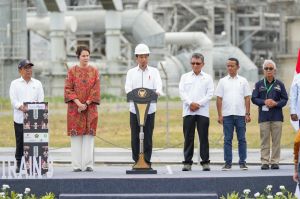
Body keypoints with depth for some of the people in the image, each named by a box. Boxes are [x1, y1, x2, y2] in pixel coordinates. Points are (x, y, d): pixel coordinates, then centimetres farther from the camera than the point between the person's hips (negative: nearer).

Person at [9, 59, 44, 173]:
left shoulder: (37, 83, 14)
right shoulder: (15, 84, 9)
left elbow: (41, 100, 7)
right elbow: (13, 100, -1)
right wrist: (21, 107, -20)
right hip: (19, 117, -1)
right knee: (20, 141, 0)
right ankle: (19, 164, 7)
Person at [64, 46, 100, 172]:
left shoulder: (94, 71, 8)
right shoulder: (72, 71, 4)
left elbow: (96, 90, 1)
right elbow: (68, 89, -2)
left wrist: (86, 104, -9)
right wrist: (78, 103, -13)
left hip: (90, 108, 1)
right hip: (75, 108, -1)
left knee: (89, 135, -2)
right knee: (76, 135, -2)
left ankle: (88, 164, -1)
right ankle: (77, 165, -1)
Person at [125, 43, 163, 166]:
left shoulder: (154, 71, 11)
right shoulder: (131, 72, 12)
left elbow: (158, 84, -4)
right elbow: (128, 87, -2)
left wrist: (158, 91, -28)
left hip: (149, 109, 0)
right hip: (135, 109, 0)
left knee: (148, 136, -2)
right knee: (135, 137, 0)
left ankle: (147, 161, 1)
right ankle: (136, 161, 7)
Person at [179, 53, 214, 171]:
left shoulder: (208, 78, 11)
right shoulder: (185, 77, 14)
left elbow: (210, 94, 1)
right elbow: (182, 92, 3)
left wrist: (198, 104, -10)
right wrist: (190, 103, -12)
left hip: (203, 112, -1)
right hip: (188, 112, 1)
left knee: (203, 137, -2)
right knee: (188, 138, 0)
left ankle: (205, 162, 1)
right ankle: (187, 162, 3)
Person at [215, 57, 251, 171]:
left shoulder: (243, 81, 7)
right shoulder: (223, 81, 7)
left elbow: (247, 98, 5)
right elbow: (219, 99, 5)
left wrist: (247, 113, -3)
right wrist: (219, 115, -3)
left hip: (240, 115, 0)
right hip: (227, 115, 0)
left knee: (242, 139, 2)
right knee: (227, 140, 2)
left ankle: (242, 162, 7)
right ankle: (228, 163, 5)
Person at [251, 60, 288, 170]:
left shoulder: (279, 84, 9)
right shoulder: (259, 84, 8)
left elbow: (284, 99, 7)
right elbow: (254, 98, 4)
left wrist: (276, 103, -12)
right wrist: (264, 102, -12)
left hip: (277, 116, 0)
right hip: (264, 116, 0)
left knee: (276, 140, -1)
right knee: (264, 140, -2)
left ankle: (275, 162, 3)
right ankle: (265, 162, 0)